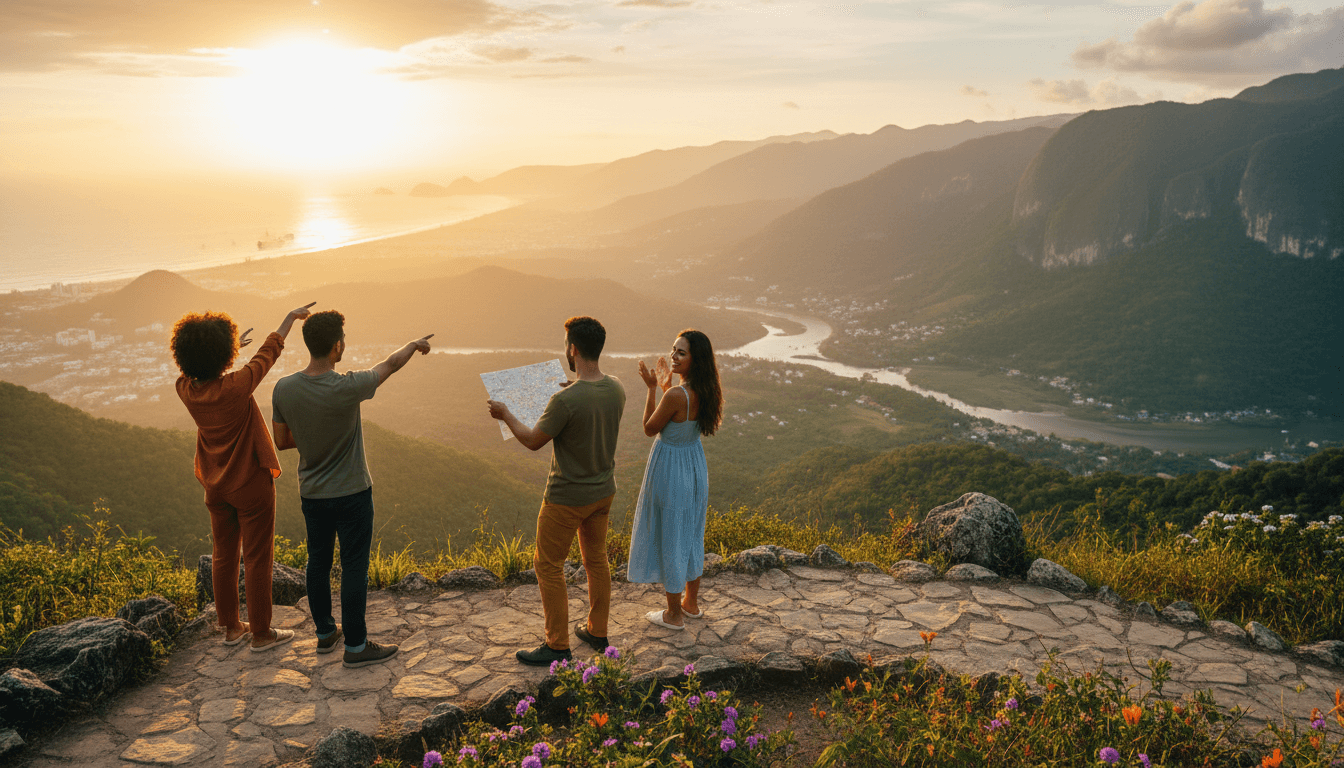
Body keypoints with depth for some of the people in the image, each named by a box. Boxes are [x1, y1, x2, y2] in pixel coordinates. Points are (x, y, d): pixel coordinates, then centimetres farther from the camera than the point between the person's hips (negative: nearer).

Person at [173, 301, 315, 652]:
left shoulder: (186, 389, -9)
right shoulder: (236, 387, -25)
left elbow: (201, 372, 17)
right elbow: (268, 352, -10)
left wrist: (229, 347, 31)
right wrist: (289, 319, 6)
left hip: (216, 486, 6)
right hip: (251, 484, -6)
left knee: (224, 556, 16)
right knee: (257, 559, 4)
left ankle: (231, 627, 28)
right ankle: (261, 633, 12)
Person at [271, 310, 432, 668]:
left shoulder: (284, 389, -11)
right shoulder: (347, 388, -25)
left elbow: (282, 441, 2)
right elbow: (390, 364, -7)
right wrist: (416, 344, 11)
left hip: (311, 494, 5)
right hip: (351, 493, -5)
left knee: (318, 562, 19)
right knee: (354, 567, 6)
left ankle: (324, 633, 35)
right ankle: (355, 646, 16)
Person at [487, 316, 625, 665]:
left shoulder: (565, 400, -29)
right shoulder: (616, 390, -7)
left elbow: (533, 441, -15)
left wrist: (506, 414, 1)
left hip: (567, 498, -7)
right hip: (604, 491, 7)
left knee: (548, 565, 9)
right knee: (596, 559, 20)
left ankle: (557, 645, 16)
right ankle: (597, 632, 34)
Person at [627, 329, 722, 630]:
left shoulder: (676, 395, -29)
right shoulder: (706, 391, -5)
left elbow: (650, 429, -14)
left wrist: (652, 388, -11)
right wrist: (665, 385, 13)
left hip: (670, 467, -8)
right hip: (695, 463, 8)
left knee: (669, 537, 8)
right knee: (691, 533, 22)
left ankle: (674, 614, 22)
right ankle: (691, 603, 37)